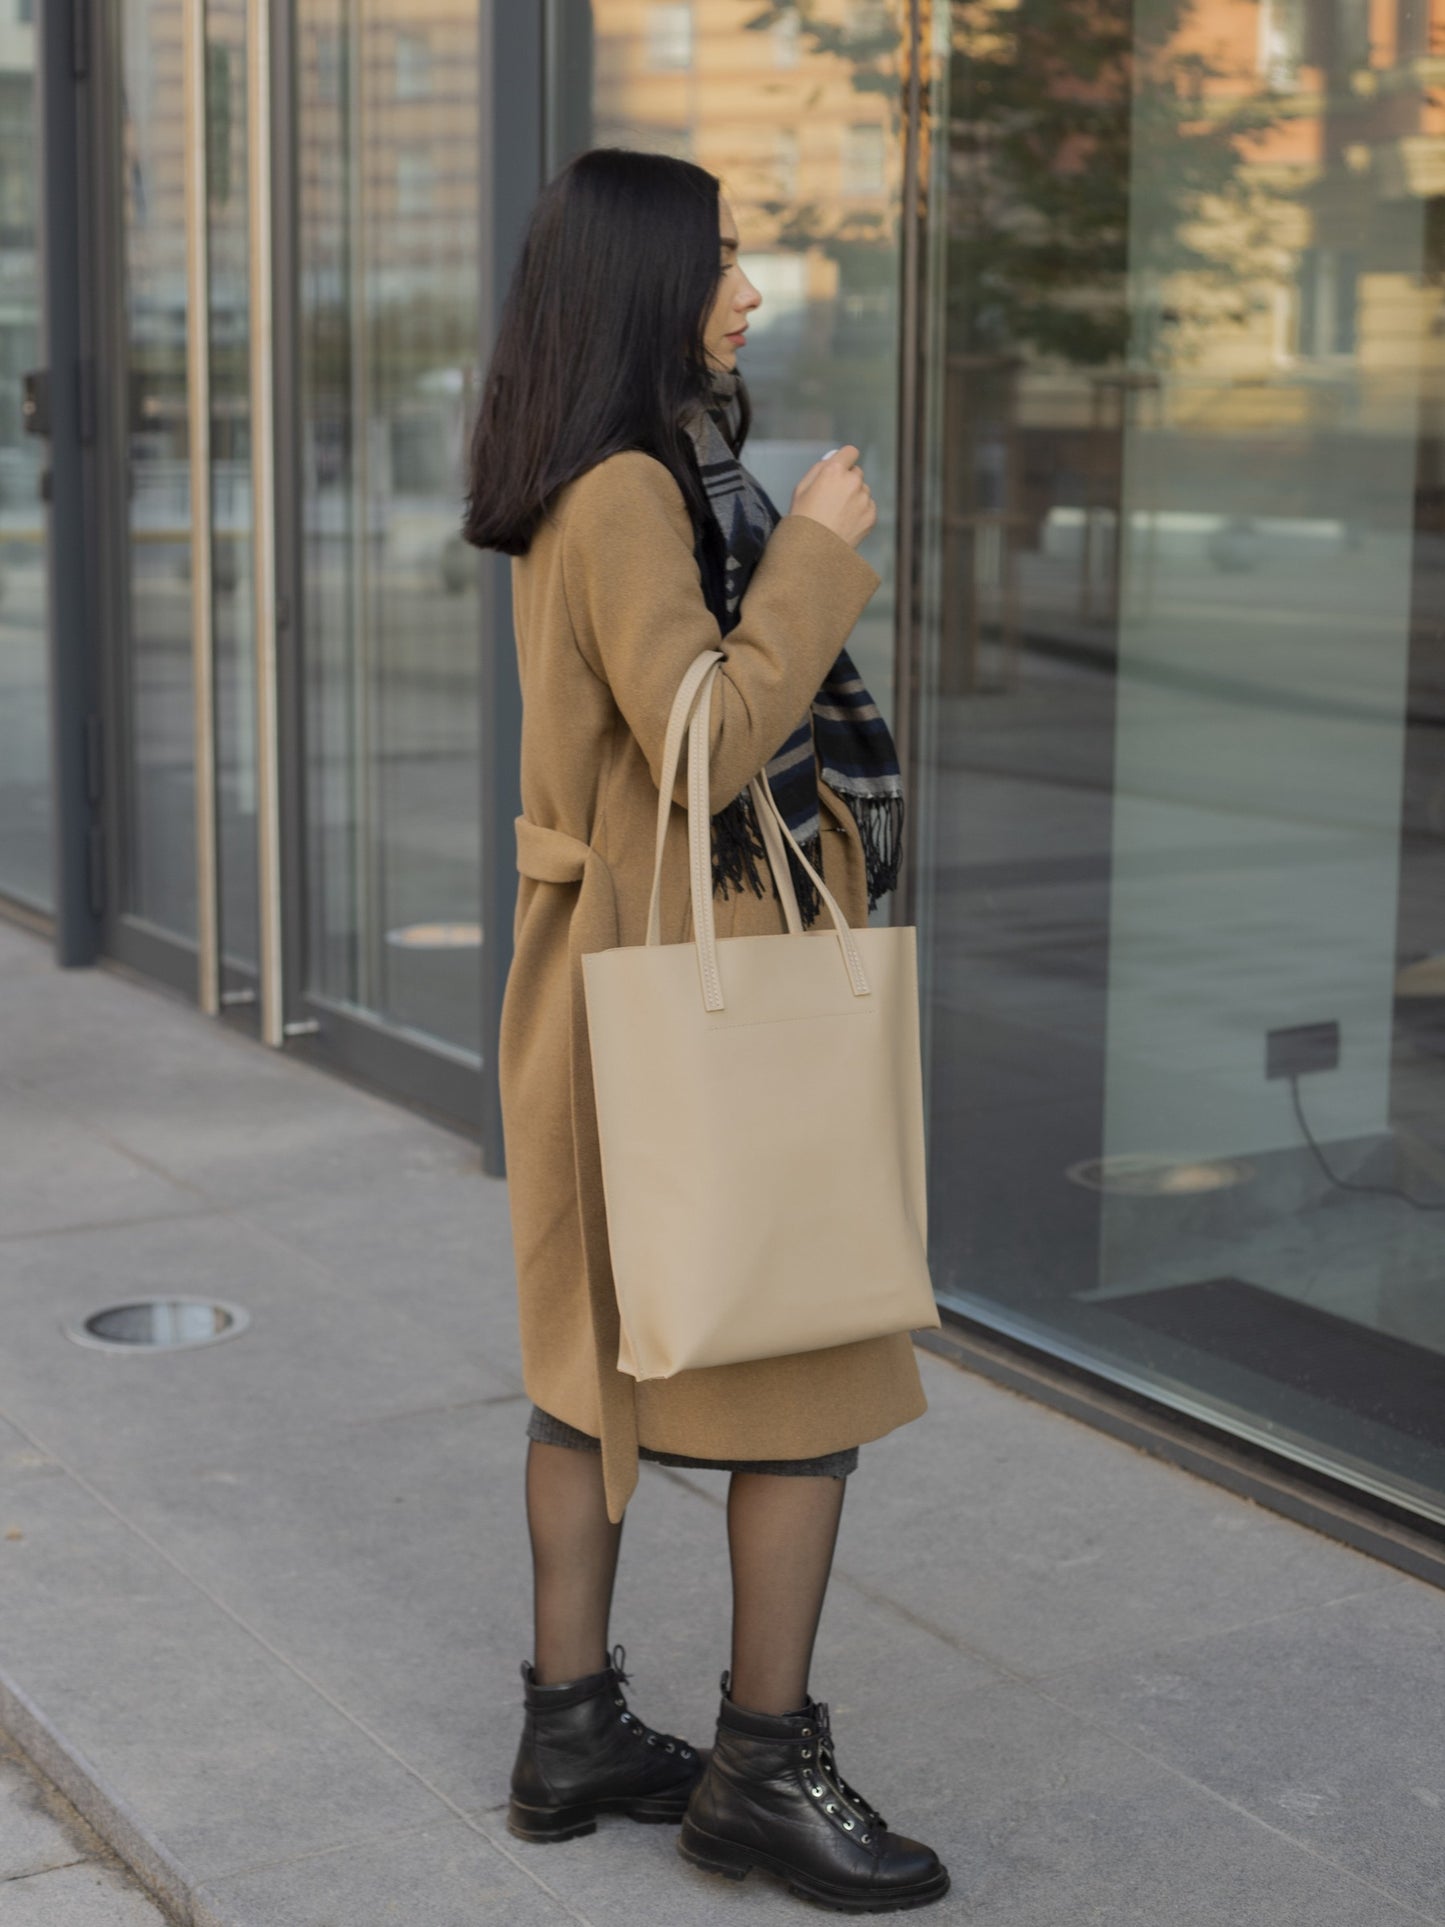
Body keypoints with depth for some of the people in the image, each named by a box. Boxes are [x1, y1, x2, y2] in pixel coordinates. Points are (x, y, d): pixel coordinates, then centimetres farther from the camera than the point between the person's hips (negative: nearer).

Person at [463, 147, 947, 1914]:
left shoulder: (587, 490, 12)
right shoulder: (627, 495, -19)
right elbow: (711, 743, -25)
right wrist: (817, 548, -17)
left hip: (611, 961, 10)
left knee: (600, 1345, 13)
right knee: (818, 1366, 0)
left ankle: (573, 1731, 23)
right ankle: (765, 1764, 9)